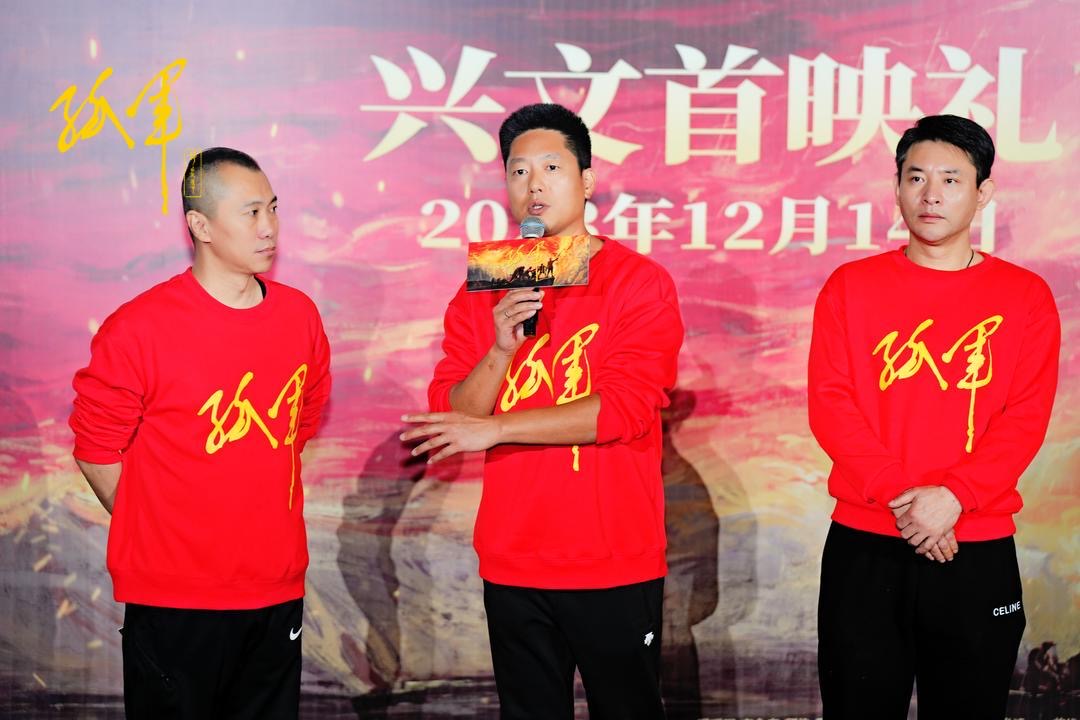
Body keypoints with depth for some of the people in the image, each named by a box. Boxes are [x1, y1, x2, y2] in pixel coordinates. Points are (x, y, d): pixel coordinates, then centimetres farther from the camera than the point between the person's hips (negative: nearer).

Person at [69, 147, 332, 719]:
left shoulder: (299, 316, 3)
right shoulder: (136, 329, -12)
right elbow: (96, 451, -4)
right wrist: (157, 536, 1)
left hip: (278, 590, 5)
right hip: (174, 602, -4)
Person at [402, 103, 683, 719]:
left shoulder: (641, 282, -6)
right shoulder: (483, 292, 6)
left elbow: (625, 408, -17)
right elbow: (448, 420, 1)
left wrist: (493, 428, -15)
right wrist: (500, 350, -17)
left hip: (616, 567, -3)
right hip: (513, 568, 3)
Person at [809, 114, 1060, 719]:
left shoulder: (1025, 296, 3)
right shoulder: (852, 287, 3)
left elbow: (1026, 419, -5)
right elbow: (830, 404, -5)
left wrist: (953, 496, -19)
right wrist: (900, 495, -16)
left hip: (979, 553, 0)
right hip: (864, 548, 0)